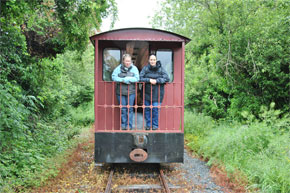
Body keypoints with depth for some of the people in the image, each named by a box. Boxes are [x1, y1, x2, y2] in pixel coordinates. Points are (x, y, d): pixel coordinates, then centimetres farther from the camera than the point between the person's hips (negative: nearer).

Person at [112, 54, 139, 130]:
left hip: (131, 92, 0)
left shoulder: (134, 68, 2)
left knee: (129, 109, 3)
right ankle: (123, 125, 15)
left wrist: (126, 79, -15)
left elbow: (137, 78, -8)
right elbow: (113, 77, -5)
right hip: (120, 92, 1)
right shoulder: (118, 68, 3)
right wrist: (123, 80, -16)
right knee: (123, 109, 5)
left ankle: (129, 125, 13)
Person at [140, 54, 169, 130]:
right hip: (147, 92, 2)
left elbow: (166, 78, -7)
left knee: (155, 109, -4)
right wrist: (149, 80, -19)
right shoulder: (145, 68, 2)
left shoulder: (160, 69, 0)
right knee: (147, 109, 5)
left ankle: (155, 125, 11)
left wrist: (156, 81, -18)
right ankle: (148, 125, 20)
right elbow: (140, 78, -5)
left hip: (157, 93, -1)